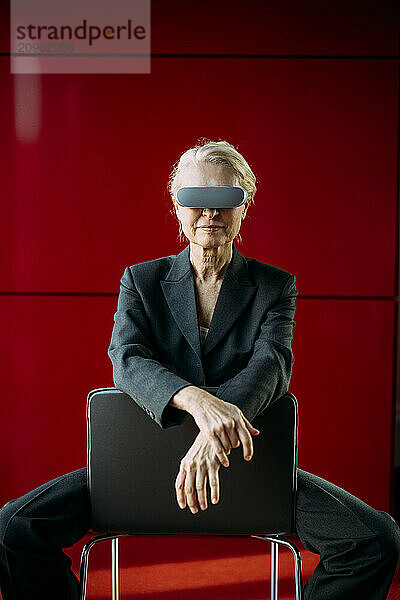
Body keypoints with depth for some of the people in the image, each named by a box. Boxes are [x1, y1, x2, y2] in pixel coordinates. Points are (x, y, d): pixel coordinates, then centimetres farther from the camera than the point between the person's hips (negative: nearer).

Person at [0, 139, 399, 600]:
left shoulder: (276, 286, 3)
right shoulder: (141, 280, 4)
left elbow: (271, 364, -15)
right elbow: (126, 360, -13)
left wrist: (214, 437, -36)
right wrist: (197, 400, -36)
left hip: (246, 461, 1)